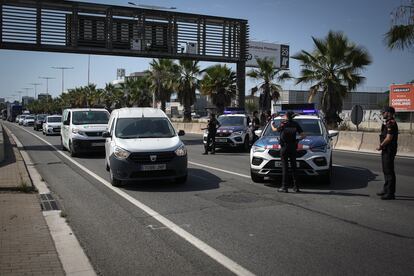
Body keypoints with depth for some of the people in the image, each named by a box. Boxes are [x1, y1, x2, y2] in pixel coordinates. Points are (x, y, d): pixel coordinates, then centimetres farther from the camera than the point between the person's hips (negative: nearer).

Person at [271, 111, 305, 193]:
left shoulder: (283, 124, -5)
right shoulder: (296, 124, 3)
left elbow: (275, 129, 12)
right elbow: (303, 136, 0)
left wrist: (272, 124, 33)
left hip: (284, 147, -3)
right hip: (293, 148, 3)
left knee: (285, 167, -1)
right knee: (293, 167, 9)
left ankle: (284, 187, -2)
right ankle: (296, 187, 9)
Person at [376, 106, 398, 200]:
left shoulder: (391, 123, -17)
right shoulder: (388, 123, 16)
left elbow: (388, 138, -22)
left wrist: (381, 146, -11)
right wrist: (381, 145, 9)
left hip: (389, 150, -11)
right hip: (386, 150, 11)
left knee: (389, 171, -8)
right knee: (386, 170, 18)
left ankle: (390, 193, -5)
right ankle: (386, 190, 29)